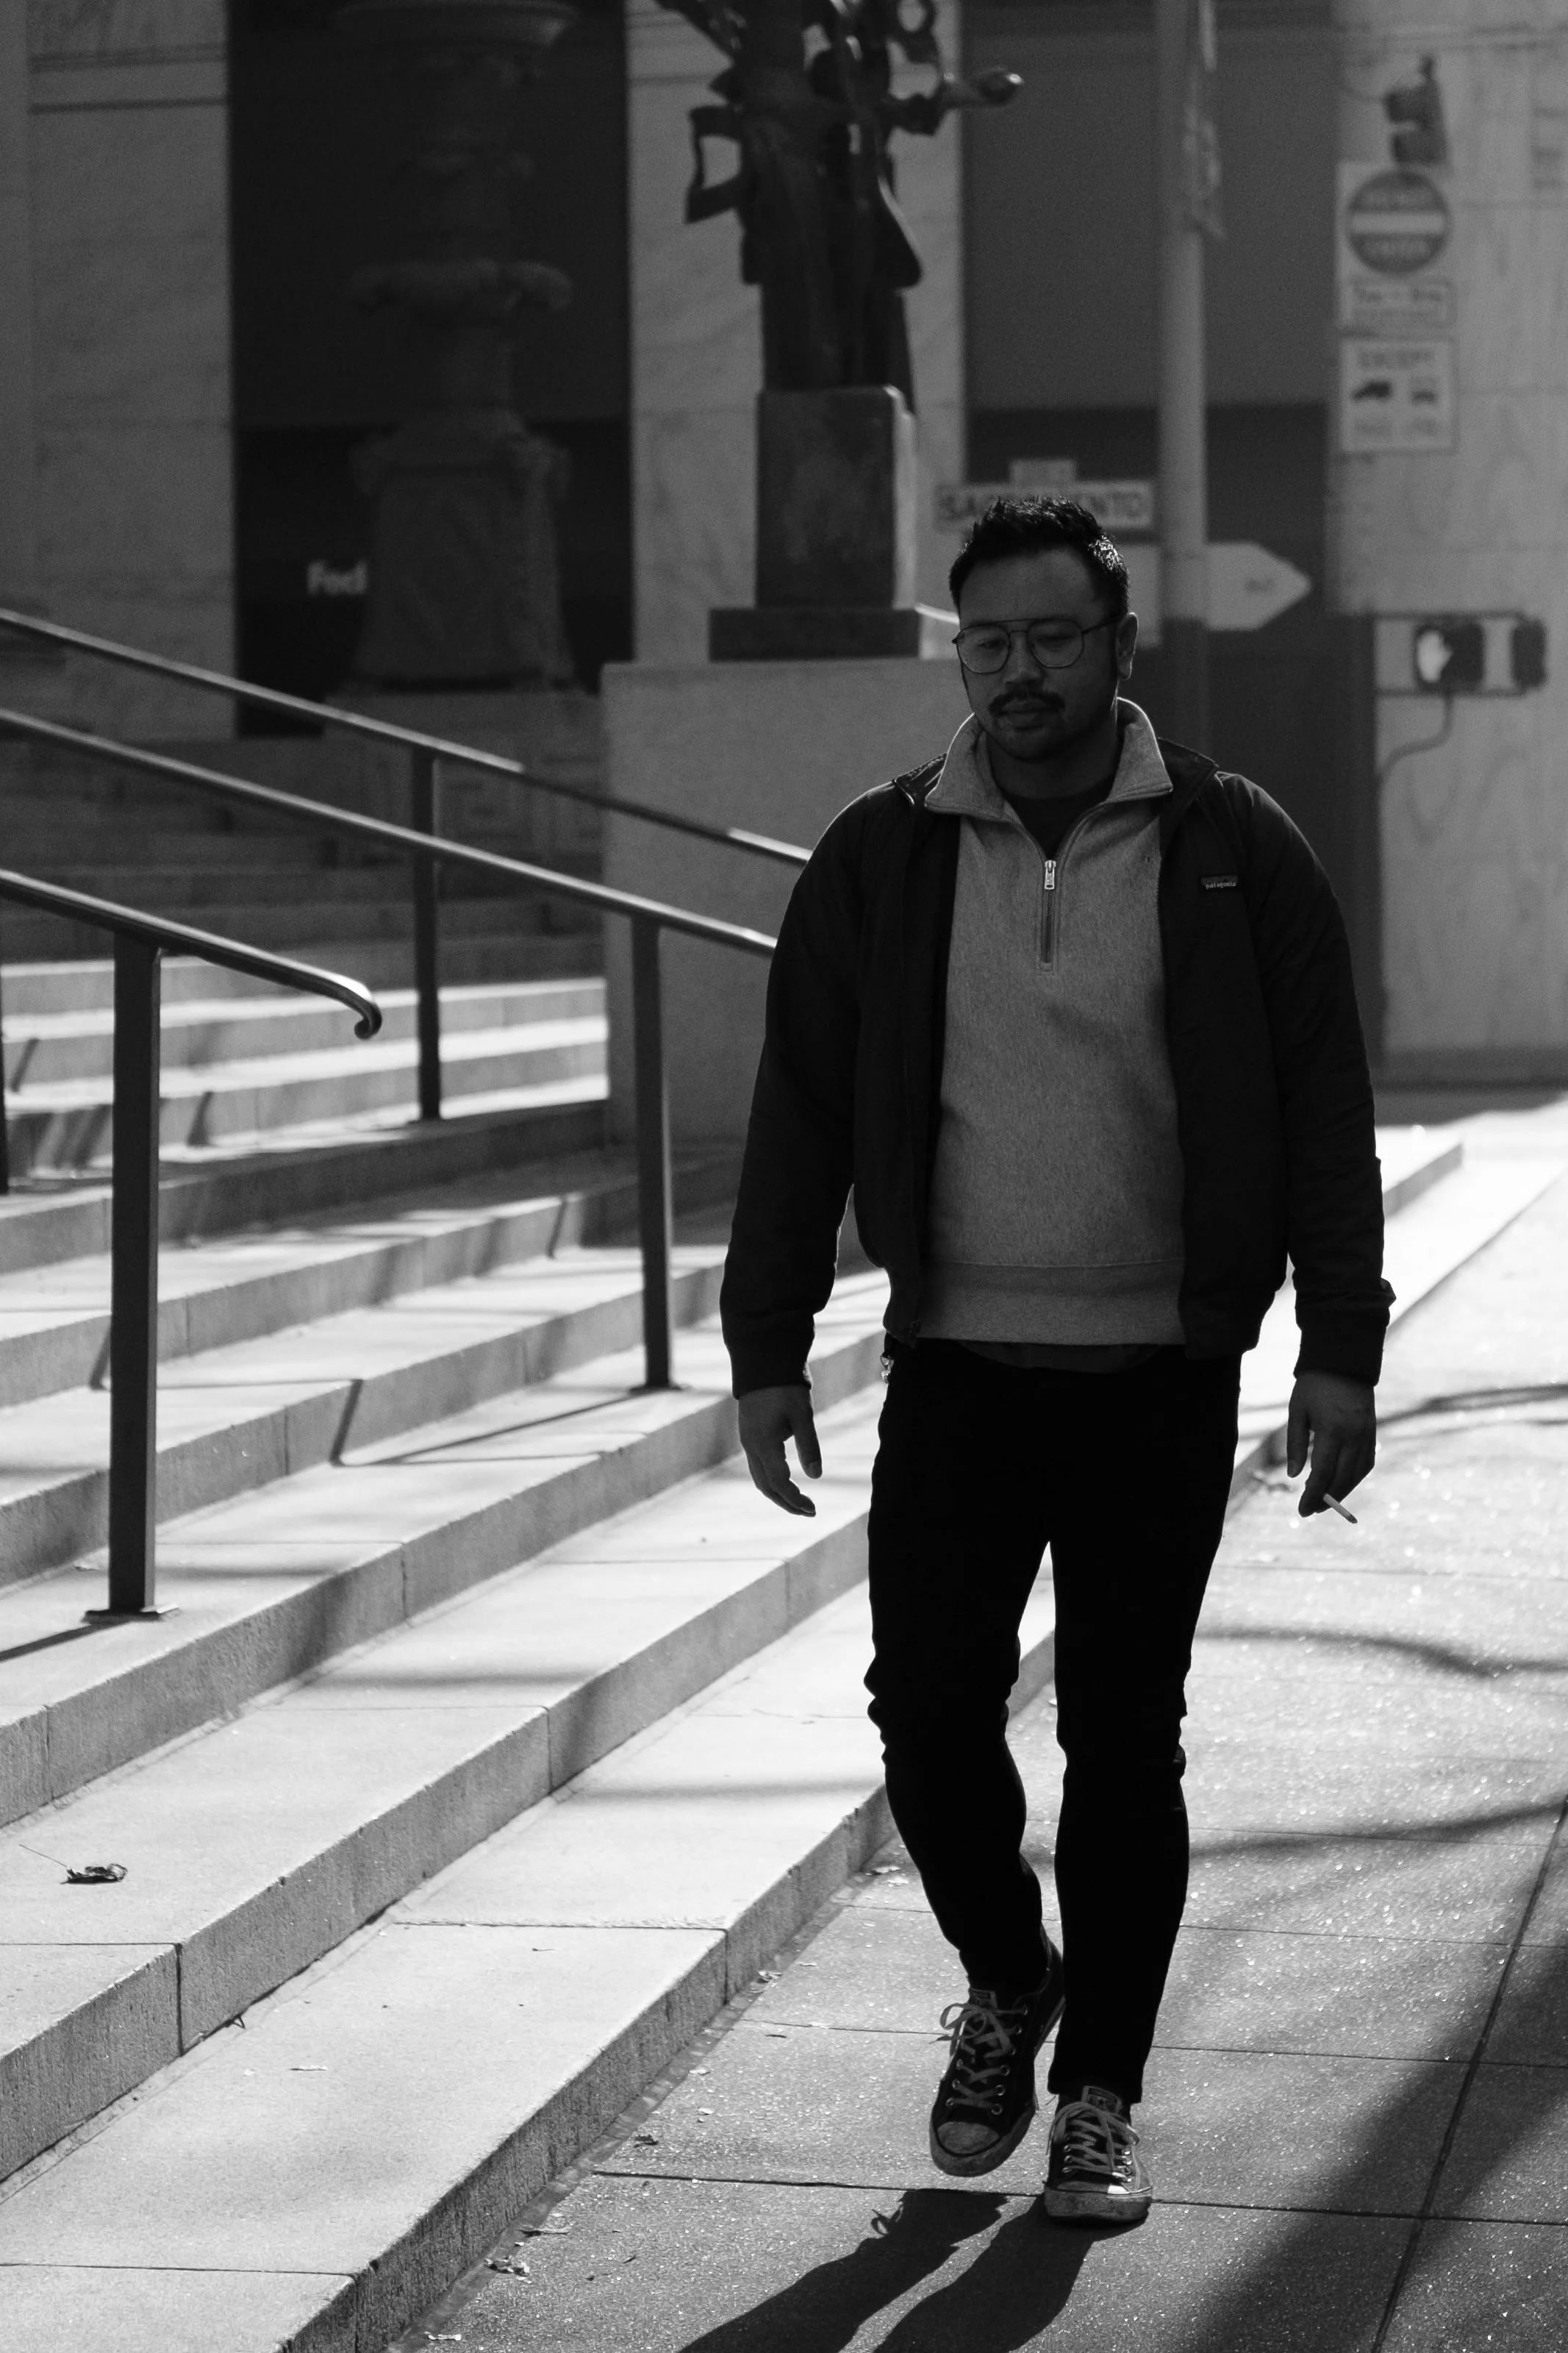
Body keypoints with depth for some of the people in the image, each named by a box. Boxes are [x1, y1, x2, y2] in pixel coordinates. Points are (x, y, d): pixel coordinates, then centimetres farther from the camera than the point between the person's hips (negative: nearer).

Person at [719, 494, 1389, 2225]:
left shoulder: (1234, 851, -1)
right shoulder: (879, 861, 3)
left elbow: (1324, 1111, -1)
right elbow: (800, 1118, 6)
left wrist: (1342, 1351, -7)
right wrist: (767, 1352, 2)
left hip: (1160, 1379, -1)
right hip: (955, 1366, 1)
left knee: (1125, 1744, 3)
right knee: (928, 1709, -1)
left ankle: (1100, 2095, 16)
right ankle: (1005, 1987, 27)